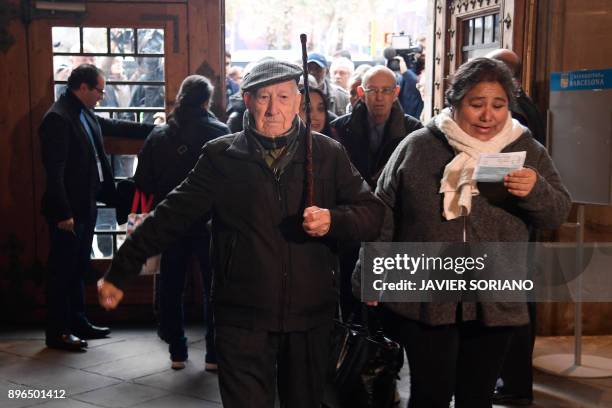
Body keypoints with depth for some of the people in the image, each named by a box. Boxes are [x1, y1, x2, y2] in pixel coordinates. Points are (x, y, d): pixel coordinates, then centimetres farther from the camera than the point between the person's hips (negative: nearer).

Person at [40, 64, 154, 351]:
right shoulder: (58, 118, -17)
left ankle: (77, 323, 29)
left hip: (86, 207, 9)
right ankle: (57, 333, 11)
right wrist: (63, 214, -22)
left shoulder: (85, 115, 10)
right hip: (68, 211, -9)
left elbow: (116, 127, 26)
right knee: (62, 271, 1)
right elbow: (54, 171, -21)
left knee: (78, 269, 17)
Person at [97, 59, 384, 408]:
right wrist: (120, 272, -3)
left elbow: (373, 213, 2)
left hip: (310, 317, 2)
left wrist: (333, 220, -19)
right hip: (243, 318, -2)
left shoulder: (328, 153, 2)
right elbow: (172, 215, -1)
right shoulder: (222, 156, 0)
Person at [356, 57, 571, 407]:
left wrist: (535, 191, -18)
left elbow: (558, 213, 3)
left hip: (494, 301, 2)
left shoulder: (528, 151, 5)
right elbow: (384, 213, 5)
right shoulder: (417, 147, 0)